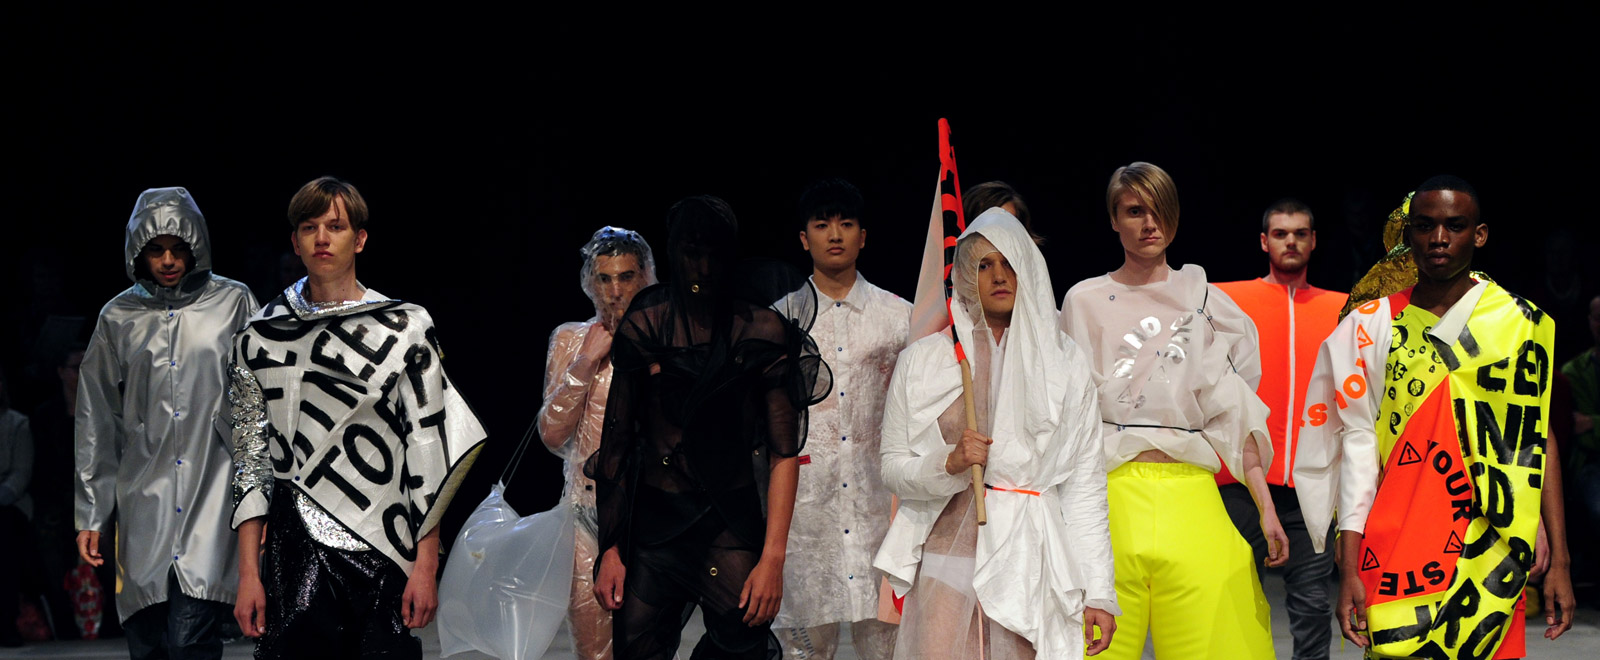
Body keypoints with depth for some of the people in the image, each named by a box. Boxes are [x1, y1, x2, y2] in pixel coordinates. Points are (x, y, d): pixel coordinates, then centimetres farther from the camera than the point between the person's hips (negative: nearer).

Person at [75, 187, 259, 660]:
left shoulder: (233, 302, 6)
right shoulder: (119, 317, 12)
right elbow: (97, 425, 15)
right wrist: (90, 514, 12)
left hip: (212, 497, -3)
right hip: (143, 499, 3)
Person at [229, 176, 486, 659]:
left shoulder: (406, 328, 3)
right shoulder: (260, 338, 9)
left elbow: (428, 449, 0)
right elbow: (250, 460, 9)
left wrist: (426, 566, -6)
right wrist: (248, 574, 2)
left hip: (383, 554, -1)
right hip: (294, 558, 1)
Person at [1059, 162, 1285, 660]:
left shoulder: (1204, 301, 12)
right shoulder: (1085, 301, 10)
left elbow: (1236, 414, 8)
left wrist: (1266, 508, -1)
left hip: (1190, 500, 1)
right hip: (1112, 498, -1)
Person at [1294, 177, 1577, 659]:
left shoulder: (1522, 325, 7)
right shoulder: (1371, 326, 6)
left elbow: (1537, 444, 6)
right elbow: (1358, 443, 1)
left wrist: (1559, 561, 1)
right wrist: (1349, 570, -6)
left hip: (1490, 562, 0)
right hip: (1398, 558, 0)